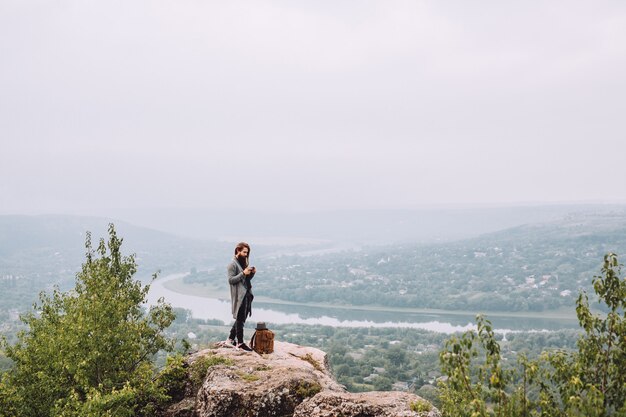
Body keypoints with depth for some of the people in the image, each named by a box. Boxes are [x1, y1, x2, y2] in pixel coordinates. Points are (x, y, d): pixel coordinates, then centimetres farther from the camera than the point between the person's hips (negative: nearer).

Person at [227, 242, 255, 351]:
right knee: (240, 319, -3)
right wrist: (243, 273, -22)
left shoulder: (244, 262, 15)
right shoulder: (232, 264, -10)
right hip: (239, 296, -8)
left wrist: (252, 273, 0)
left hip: (247, 294, 8)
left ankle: (231, 338, 26)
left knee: (242, 318, 14)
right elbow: (231, 280, -16)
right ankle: (240, 343, 3)